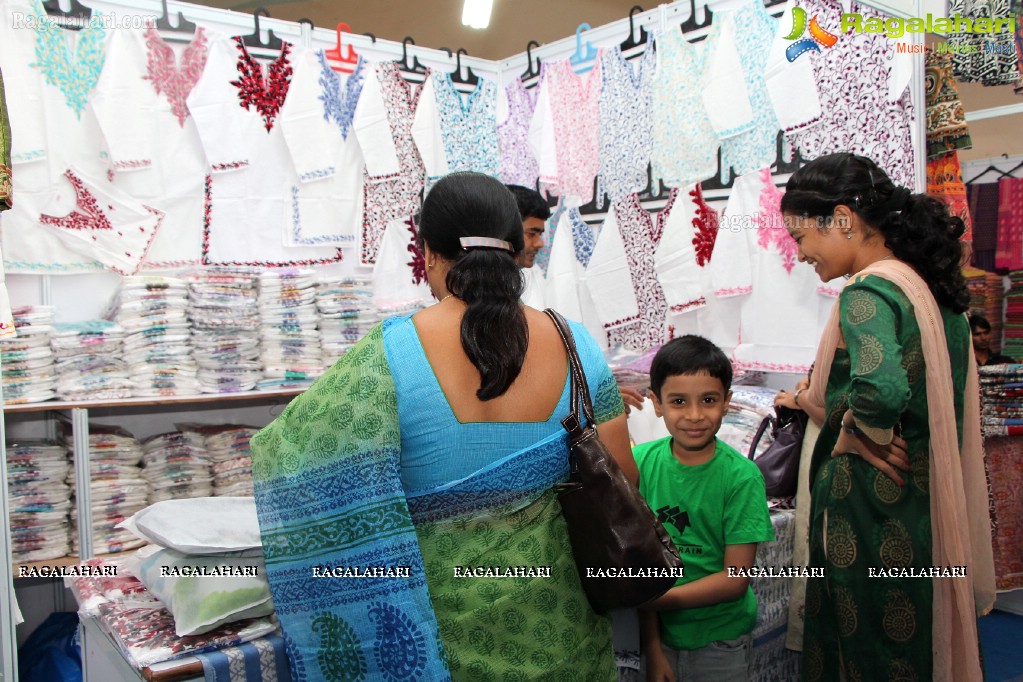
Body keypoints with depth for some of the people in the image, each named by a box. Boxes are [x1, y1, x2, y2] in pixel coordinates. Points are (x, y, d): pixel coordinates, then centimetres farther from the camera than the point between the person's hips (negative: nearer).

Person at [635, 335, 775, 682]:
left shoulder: (741, 476, -16)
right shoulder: (641, 462, -10)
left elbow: (736, 578, -16)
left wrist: (654, 600, -21)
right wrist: (652, 648, -10)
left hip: (720, 640, -1)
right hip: (660, 632, 2)